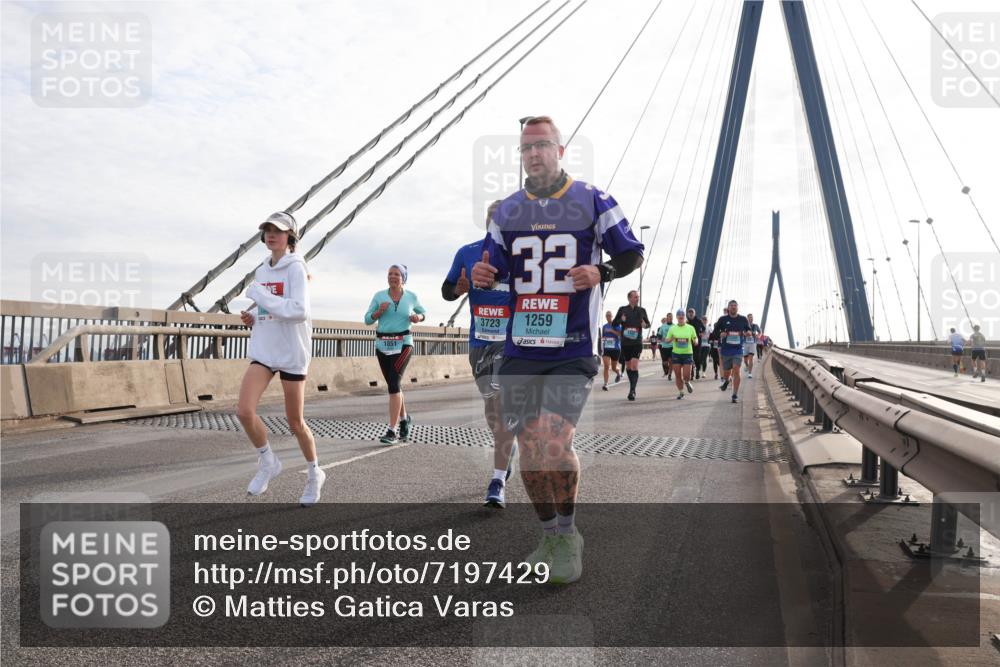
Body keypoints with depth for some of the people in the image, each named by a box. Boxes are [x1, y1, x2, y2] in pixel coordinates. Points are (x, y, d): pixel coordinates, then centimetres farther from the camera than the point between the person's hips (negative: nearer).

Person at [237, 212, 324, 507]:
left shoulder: (296, 268, -11)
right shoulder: (262, 270, 11)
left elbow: (299, 311, -23)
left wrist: (260, 294, -19)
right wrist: (252, 319, 4)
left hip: (291, 352, -5)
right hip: (263, 349, 6)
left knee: (295, 422, 4)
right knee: (244, 411, -13)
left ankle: (315, 474, 28)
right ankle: (268, 462, 13)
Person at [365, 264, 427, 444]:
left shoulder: (411, 296, 2)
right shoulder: (379, 296, 2)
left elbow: (423, 312, 18)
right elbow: (367, 319, 4)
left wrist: (418, 317, -5)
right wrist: (379, 311, -15)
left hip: (403, 344, -3)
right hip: (382, 345, 3)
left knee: (393, 383, -18)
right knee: (394, 385, 12)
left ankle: (392, 431, -17)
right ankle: (404, 419, 38)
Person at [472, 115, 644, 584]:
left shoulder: (592, 201, 2)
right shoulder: (507, 210, 13)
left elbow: (632, 254, 8)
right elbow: (493, 269, 18)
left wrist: (601, 272, -13)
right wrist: (482, 275, -7)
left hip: (573, 350, -4)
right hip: (520, 350, 4)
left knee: (554, 444, -17)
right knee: (530, 451, 5)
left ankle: (566, 535, 8)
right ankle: (551, 537, 26)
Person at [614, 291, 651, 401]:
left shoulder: (642, 310, 5)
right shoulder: (622, 309, 3)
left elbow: (648, 324, 14)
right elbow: (614, 323, 8)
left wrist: (645, 325, -10)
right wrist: (621, 320, -13)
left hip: (637, 342, -2)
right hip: (625, 342, 2)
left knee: (634, 366, -15)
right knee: (628, 366, 11)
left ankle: (632, 391, -17)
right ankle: (633, 387, 28)